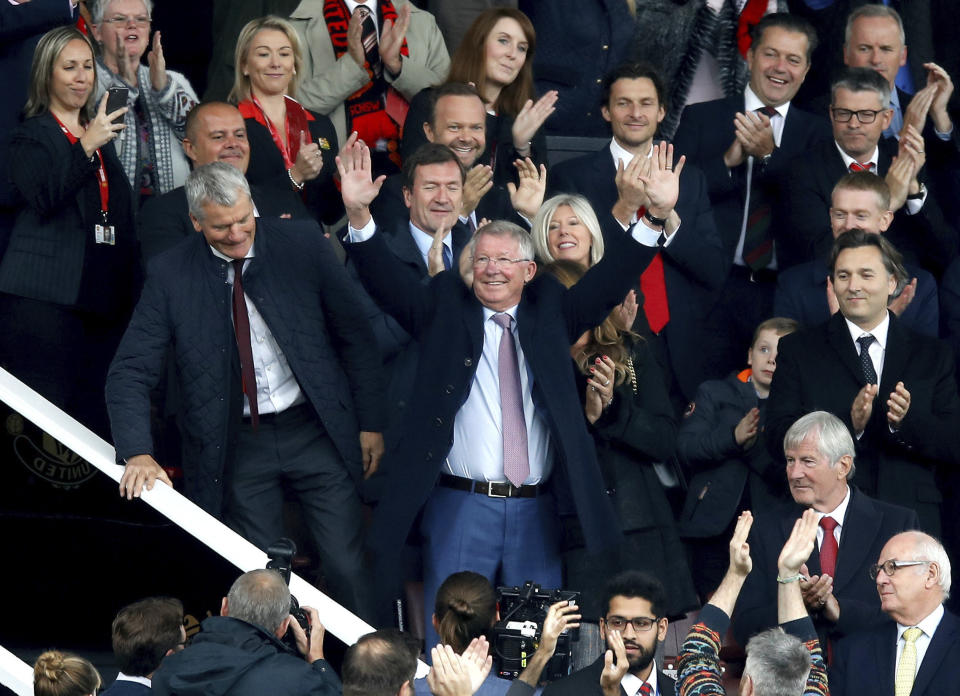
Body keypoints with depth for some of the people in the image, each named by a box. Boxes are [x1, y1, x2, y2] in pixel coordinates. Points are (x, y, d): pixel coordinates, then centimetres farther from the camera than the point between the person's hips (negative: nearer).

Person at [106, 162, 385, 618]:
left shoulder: (303, 246, -6)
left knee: (345, 570, 0)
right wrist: (138, 453, -23)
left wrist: (370, 423, 4)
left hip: (316, 429, 0)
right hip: (238, 443, 0)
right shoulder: (171, 276, -7)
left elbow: (355, 336, 4)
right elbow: (131, 372, -8)